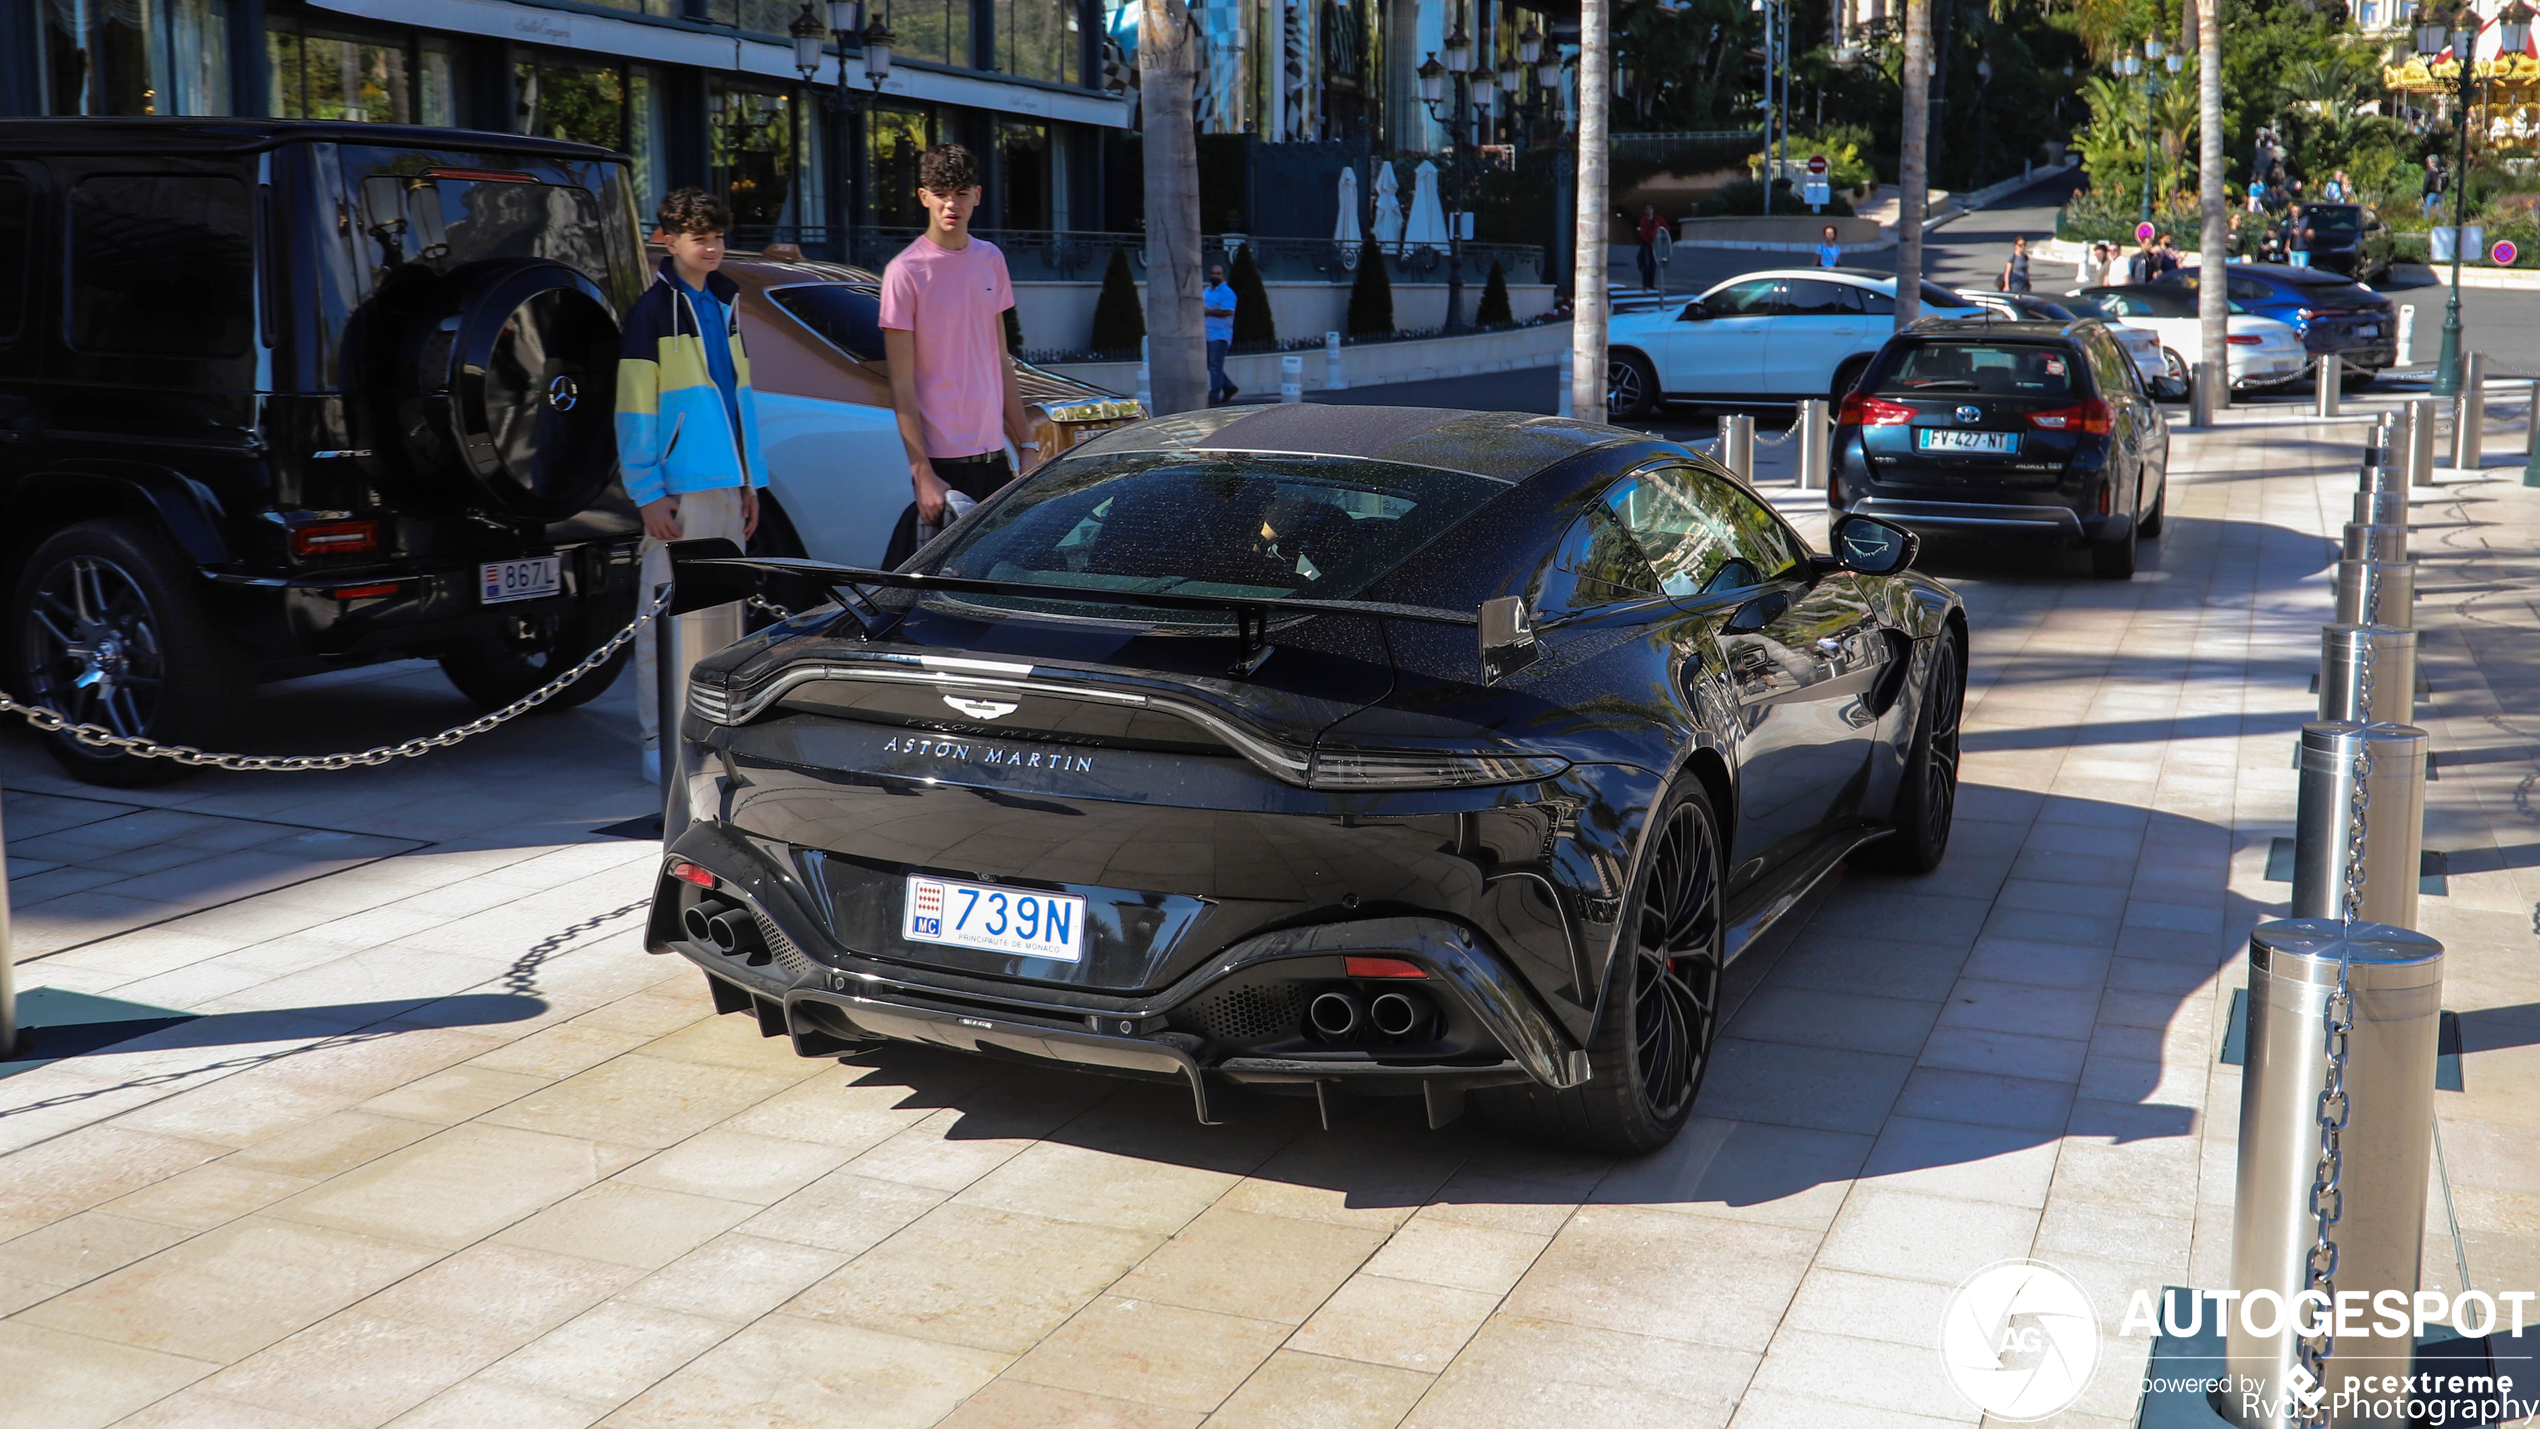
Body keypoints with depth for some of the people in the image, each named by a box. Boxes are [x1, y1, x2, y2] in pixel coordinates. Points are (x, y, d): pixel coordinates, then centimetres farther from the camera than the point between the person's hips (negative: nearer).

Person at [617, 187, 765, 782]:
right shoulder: (654, 309, -6)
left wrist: (750, 480, 15)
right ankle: (660, 742, 2)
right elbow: (635, 409, -10)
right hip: (678, 487, -7)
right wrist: (649, 493, -15)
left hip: (726, 486, 7)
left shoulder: (723, 304, 16)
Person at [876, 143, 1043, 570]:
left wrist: (1026, 444, 13)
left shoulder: (991, 260, 10)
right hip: (944, 460, -6)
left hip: (994, 455, 6)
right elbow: (902, 384, -10)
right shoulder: (905, 271, -9)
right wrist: (922, 473, -16)